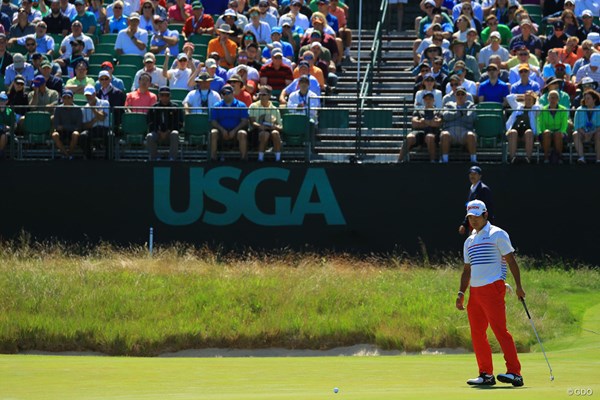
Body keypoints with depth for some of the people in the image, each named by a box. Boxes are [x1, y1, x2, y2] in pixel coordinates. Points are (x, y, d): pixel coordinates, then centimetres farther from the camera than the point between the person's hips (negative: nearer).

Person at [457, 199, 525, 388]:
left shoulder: (497, 235, 0)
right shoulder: (469, 242, 20)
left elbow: (511, 260, -3)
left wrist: (518, 286, -9)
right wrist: (461, 293, 12)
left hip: (493, 287, -7)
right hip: (475, 291, 7)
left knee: (499, 329, -15)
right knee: (477, 333, 4)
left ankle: (514, 373, -19)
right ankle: (486, 374, 11)